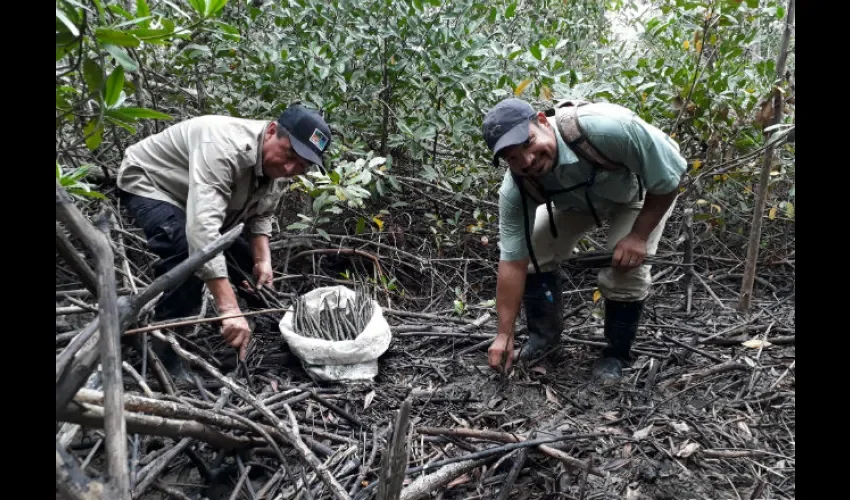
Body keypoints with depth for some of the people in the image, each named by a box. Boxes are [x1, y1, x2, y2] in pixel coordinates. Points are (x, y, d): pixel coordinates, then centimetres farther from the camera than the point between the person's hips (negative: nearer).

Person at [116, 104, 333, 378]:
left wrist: (263, 260, -20)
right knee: (188, 256, -33)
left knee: (251, 262, 5)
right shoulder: (226, 147, -41)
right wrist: (229, 309, -56)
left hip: (201, 197, 8)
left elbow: (260, 215, -1)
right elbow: (203, 227, -51)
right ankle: (164, 351, -18)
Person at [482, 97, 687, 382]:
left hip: (644, 190, -3)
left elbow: (669, 175, -29)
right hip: (576, 199, 4)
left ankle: (616, 355, 5)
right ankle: (544, 336, 14)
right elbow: (513, 261, -24)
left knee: (625, 270, -20)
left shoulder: (605, 128, -44)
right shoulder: (516, 189, -30)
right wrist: (505, 335, -23)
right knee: (533, 254, -8)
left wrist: (638, 235, -27)